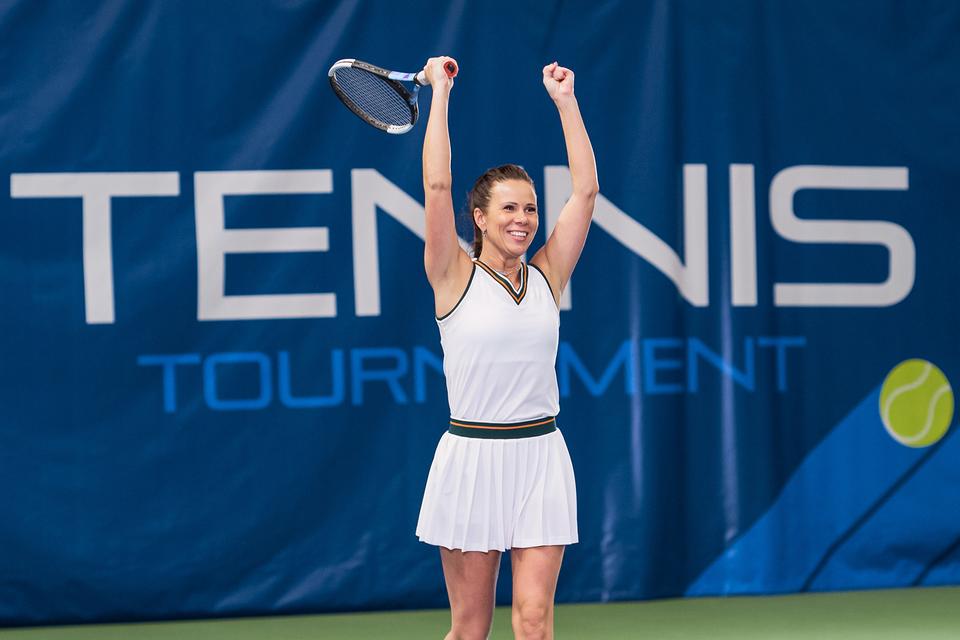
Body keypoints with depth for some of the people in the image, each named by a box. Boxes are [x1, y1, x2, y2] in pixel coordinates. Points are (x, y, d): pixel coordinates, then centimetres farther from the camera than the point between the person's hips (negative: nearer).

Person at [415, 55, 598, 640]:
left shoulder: (547, 276, 7)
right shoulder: (456, 278, -1)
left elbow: (586, 190, 5)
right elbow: (438, 186, -10)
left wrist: (566, 99, 6)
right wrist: (440, 94, -6)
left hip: (541, 457, 2)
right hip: (471, 455, -2)